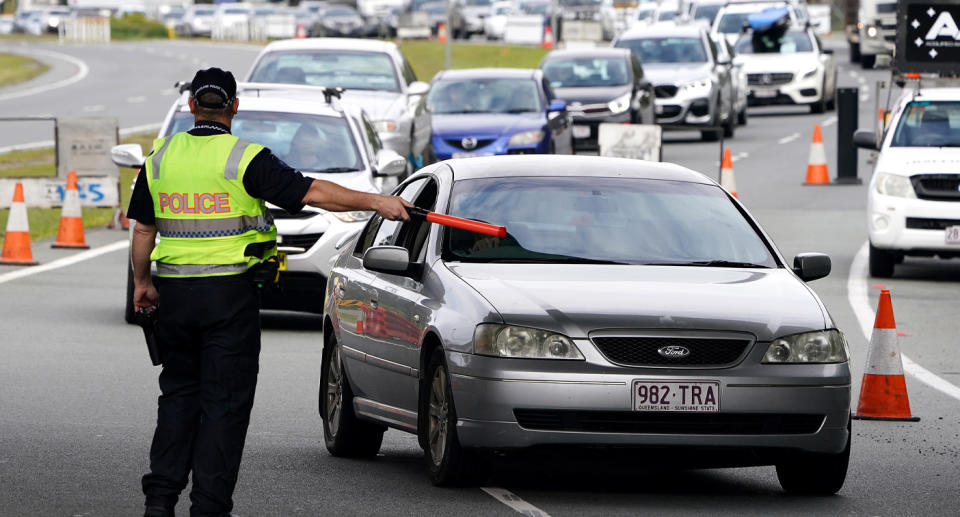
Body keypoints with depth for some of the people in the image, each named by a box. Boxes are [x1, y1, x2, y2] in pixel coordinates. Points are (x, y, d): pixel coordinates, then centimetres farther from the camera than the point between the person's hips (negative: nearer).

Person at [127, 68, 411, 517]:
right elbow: (312, 192, -14)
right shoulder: (245, 159, -9)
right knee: (225, 401, 2)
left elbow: (143, 229, 10)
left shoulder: (160, 157, 4)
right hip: (230, 294, -4)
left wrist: (141, 282, 23)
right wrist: (376, 202, -8)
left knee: (179, 393, 16)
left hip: (176, 294, 4)